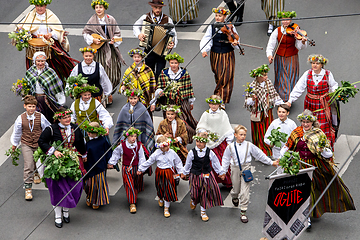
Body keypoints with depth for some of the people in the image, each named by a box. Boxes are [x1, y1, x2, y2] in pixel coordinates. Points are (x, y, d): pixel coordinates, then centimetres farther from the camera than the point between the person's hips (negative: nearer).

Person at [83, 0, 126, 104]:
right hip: (98, 49, -1)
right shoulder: (92, 20, 1)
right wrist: (93, 40, -10)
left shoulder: (111, 19, 1)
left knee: (112, 71, 1)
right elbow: (85, 32, 5)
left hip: (111, 49, 1)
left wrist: (114, 40, -13)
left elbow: (117, 33, 5)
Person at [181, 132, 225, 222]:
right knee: (195, 193, 4)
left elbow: (215, 163, 5)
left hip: (206, 175, 1)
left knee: (205, 193, 4)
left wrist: (221, 173, 13)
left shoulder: (209, 152, -8)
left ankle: (203, 212, 19)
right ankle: (193, 201, 43)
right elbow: (188, 164, 5)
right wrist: (184, 173, 16)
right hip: (195, 176, -1)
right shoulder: (192, 153, -10)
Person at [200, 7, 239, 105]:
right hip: (215, 56, 2)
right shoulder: (211, 27, -2)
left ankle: (222, 100, -3)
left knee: (226, 78, -6)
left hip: (228, 56, -2)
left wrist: (235, 43, -25)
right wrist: (204, 50, -26)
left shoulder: (230, 27, -5)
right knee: (218, 77, 12)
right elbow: (206, 40, -8)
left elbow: (235, 39, -1)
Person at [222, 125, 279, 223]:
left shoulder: (249, 145, 1)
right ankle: (234, 197, 53)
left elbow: (260, 154, 9)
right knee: (236, 189, 13)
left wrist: (271, 162, 10)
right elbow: (226, 160, 11)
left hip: (246, 168, -1)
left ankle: (243, 213, -2)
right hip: (235, 169, 1)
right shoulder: (230, 147, 1)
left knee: (245, 191, -8)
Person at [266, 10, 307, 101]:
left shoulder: (294, 31, -8)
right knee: (281, 79, 6)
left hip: (291, 59, -1)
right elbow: (271, 45, -6)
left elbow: (299, 47, -16)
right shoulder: (277, 31, -4)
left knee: (291, 79, -1)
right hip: (279, 59, 1)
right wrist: (269, 55, -24)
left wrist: (303, 42, -39)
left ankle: (289, 100, 9)